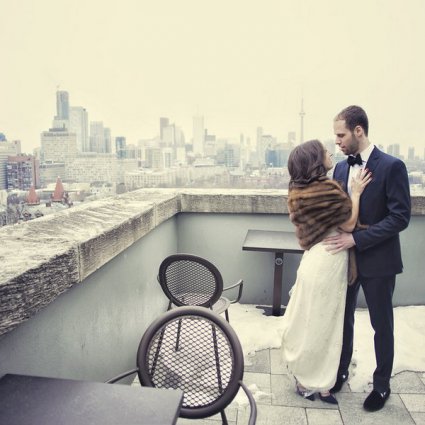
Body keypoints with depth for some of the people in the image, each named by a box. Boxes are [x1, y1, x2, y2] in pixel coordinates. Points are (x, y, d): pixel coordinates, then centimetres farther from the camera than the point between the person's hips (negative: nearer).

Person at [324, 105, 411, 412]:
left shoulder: (392, 166, -14)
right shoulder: (341, 168, 4)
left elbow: (400, 217, -18)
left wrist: (356, 239, -24)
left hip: (377, 260, -5)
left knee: (382, 325, 12)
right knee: (343, 319, 17)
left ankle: (382, 385, 32)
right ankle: (341, 371, 38)